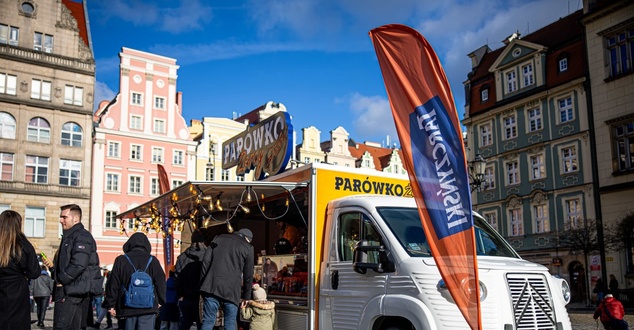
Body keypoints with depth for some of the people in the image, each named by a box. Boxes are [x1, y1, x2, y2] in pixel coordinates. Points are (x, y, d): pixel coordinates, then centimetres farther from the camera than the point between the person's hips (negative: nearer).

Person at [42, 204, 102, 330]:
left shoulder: (81, 237, -12)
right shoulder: (69, 237, 21)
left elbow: (79, 265, -24)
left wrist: (61, 280, -15)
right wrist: (52, 265, 7)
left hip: (73, 291, -10)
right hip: (68, 291, 10)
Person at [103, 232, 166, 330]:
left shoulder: (121, 260, 3)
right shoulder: (152, 260, 2)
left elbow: (113, 284, 2)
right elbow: (161, 283, 5)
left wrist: (111, 305, 8)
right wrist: (161, 302, 17)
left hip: (127, 307, 1)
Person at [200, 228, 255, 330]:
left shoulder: (218, 238, 18)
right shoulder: (247, 247, 10)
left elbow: (206, 261, 9)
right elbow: (248, 275, 10)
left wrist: (203, 283, 11)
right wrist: (246, 296, 19)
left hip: (212, 286, 2)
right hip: (232, 290, -2)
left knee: (208, 321, 3)